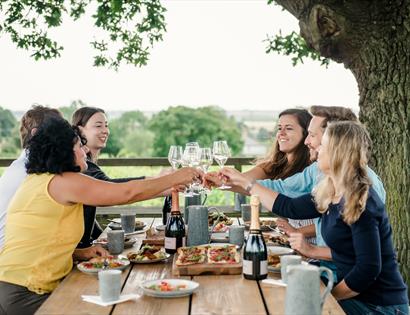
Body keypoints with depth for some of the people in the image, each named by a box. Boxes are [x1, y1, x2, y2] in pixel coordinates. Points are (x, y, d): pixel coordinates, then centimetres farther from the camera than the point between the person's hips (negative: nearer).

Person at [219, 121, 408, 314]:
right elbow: (289, 207, 14)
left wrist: (330, 296, -13)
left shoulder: (360, 204, -23)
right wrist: (244, 182, 19)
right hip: (356, 296, 7)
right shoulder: (329, 194, 2)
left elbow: (368, 269, -25)